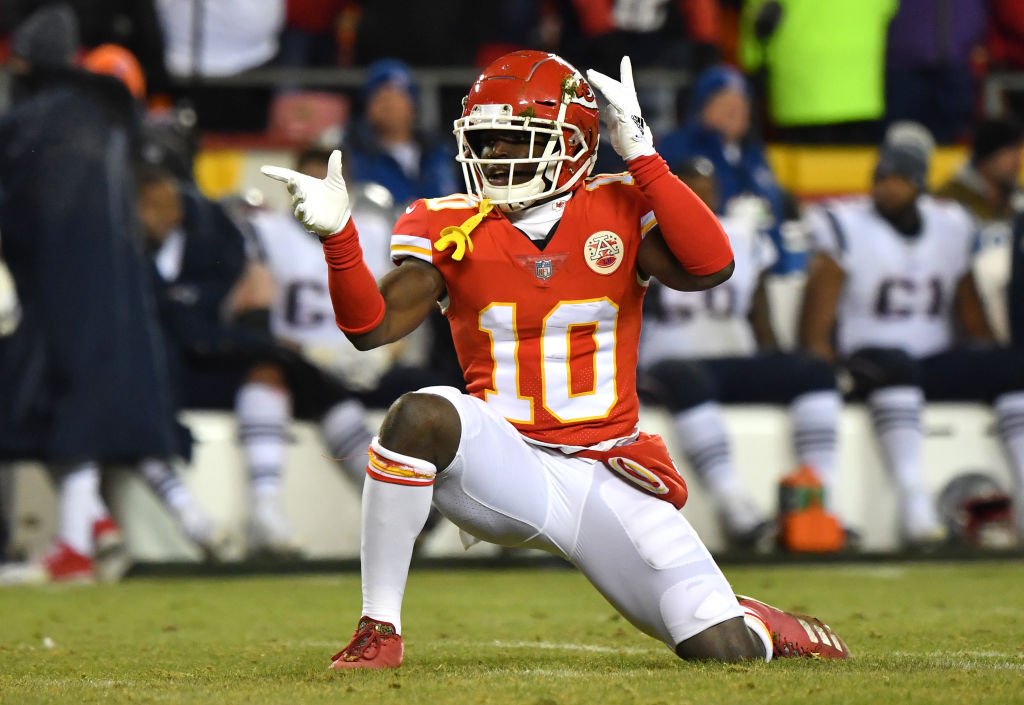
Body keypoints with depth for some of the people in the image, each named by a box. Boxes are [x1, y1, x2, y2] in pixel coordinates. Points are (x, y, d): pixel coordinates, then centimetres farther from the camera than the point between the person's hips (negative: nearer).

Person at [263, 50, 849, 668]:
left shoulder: (620, 211, 0)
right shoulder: (451, 228, 2)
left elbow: (711, 267, -18)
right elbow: (370, 326, -8)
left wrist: (641, 155, -19)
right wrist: (338, 235, -24)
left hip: (607, 476, 0)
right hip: (505, 468, 0)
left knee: (722, 648, -11)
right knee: (420, 417, -35)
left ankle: (762, 624, 30)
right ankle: (379, 630, -24)